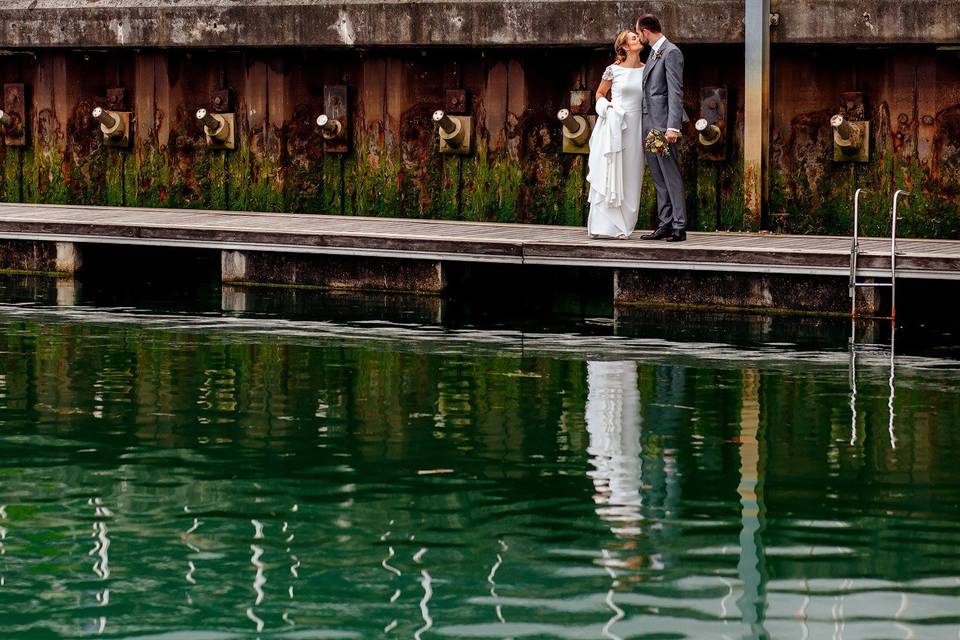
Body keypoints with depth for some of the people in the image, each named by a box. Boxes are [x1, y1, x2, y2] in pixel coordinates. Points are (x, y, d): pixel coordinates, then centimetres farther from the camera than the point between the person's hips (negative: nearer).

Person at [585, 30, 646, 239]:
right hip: (614, 125, -3)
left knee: (629, 178, 3)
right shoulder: (614, 70, -3)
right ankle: (603, 226, -1)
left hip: (635, 127, 3)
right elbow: (600, 93, 12)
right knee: (608, 175, -4)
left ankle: (621, 226, 8)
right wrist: (605, 106, -8)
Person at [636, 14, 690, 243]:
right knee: (659, 179, 9)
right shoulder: (653, 53, 18)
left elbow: (676, 92, -16)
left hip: (663, 124, -9)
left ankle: (679, 227, -8)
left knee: (670, 175, -8)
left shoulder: (671, 53, -10)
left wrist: (672, 127, -21)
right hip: (648, 124, 9)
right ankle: (665, 225, 12)